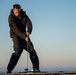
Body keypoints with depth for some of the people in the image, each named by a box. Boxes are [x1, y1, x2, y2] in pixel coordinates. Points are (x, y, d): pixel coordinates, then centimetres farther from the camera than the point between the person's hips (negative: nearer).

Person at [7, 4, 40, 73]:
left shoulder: (23, 14, -1)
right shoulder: (11, 18, -17)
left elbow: (29, 22, -13)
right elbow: (16, 29, -26)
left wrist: (28, 31, -32)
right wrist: (24, 37, -35)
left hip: (24, 35, 6)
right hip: (16, 36, -6)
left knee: (32, 50, 0)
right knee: (18, 51, -24)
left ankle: (36, 68, 9)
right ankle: (9, 69, -19)